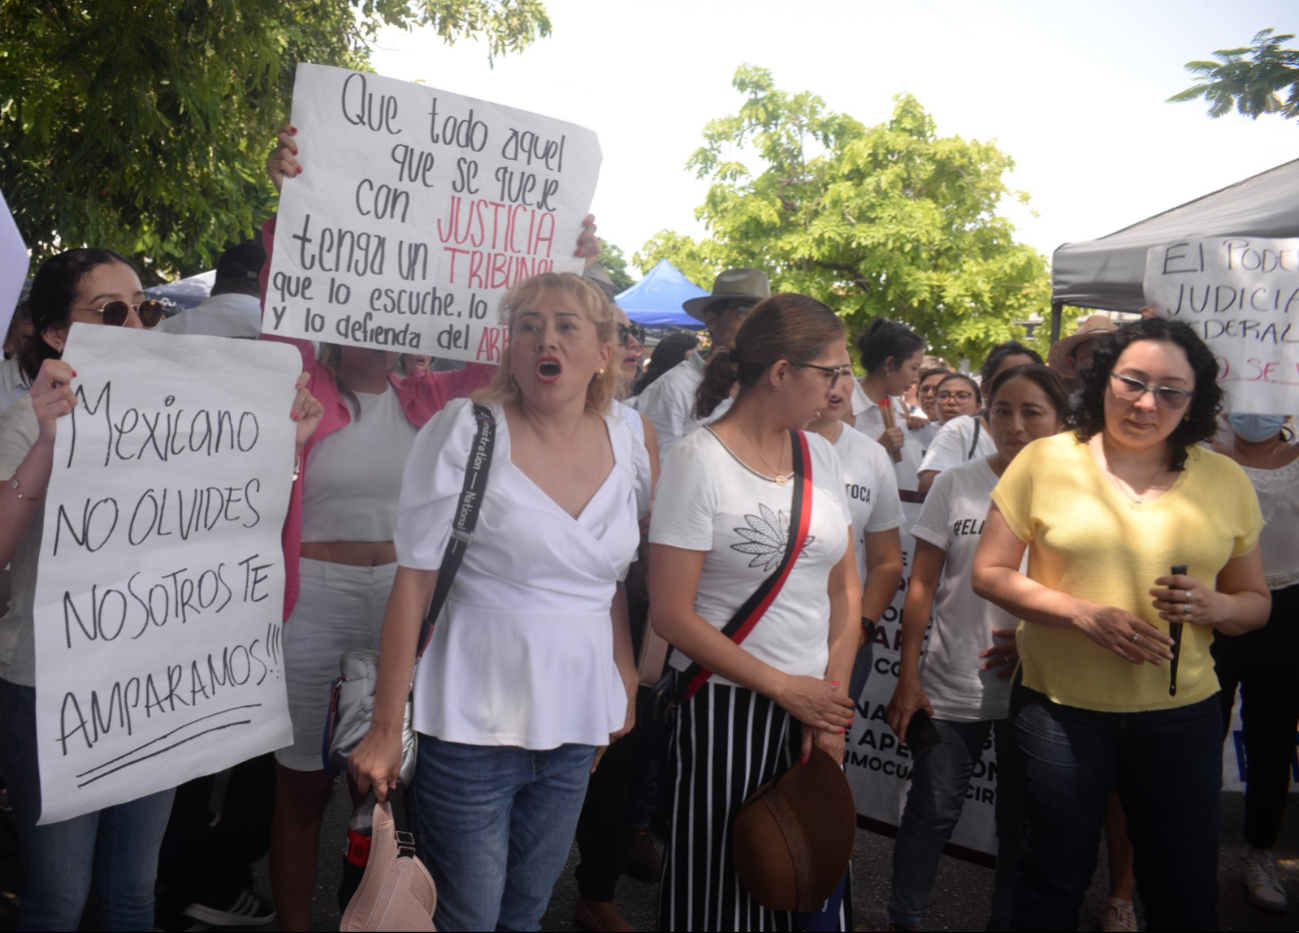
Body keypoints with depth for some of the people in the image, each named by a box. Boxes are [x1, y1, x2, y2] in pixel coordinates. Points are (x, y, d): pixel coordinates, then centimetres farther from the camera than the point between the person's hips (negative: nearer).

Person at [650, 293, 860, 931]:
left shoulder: (820, 454, 7)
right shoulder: (699, 460, -11)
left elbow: (845, 589, 9)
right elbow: (671, 614, -14)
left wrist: (834, 698, -2)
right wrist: (784, 688, -14)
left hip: (813, 704, 5)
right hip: (725, 707, -5)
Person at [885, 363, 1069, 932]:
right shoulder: (956, 485, -3)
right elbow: (922, 585, -2)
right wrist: (908, 678, -4)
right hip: (952, 687, -1)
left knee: (1021, 822, 13)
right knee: (932, 811, 7)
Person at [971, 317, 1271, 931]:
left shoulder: (1226, 481, 1)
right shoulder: (1044, 461, -5)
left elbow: (1256, 601, 9)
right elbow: (989, 573, -4)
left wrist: (1215, 606, -15)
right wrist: (1082, 613, -18)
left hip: (1181, 712, 2)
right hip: (1059, 705, -2)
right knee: (1054, 879, 15)